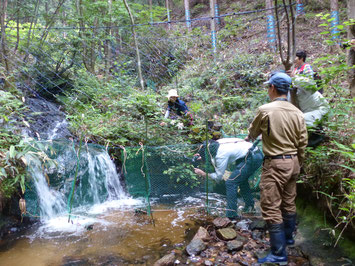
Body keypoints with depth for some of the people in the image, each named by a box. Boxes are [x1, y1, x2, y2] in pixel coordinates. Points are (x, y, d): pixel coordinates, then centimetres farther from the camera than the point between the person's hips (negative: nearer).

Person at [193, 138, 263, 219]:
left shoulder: (221, 155, -19)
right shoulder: (216, 144, 6)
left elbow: (218, 177, -7)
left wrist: (202, 173, -1)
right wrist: (202, 156, 19)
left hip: (252, 158, -10)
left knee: (230, 182, -10)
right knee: (241, 179, 27)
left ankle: (231, 215, -7)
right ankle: (249, 205, 40)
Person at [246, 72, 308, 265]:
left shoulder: (265, 110, -14)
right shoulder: (297, 113, 2)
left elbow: (253, 132, 4)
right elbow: (302, 143, 5)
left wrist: (247, 139, 27)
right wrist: (297, 163, 19)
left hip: (275, 164, -7)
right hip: (292, 162, 7)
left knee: (271, 208, -1)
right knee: (289, 203, 21)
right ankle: (288, 237, 40)